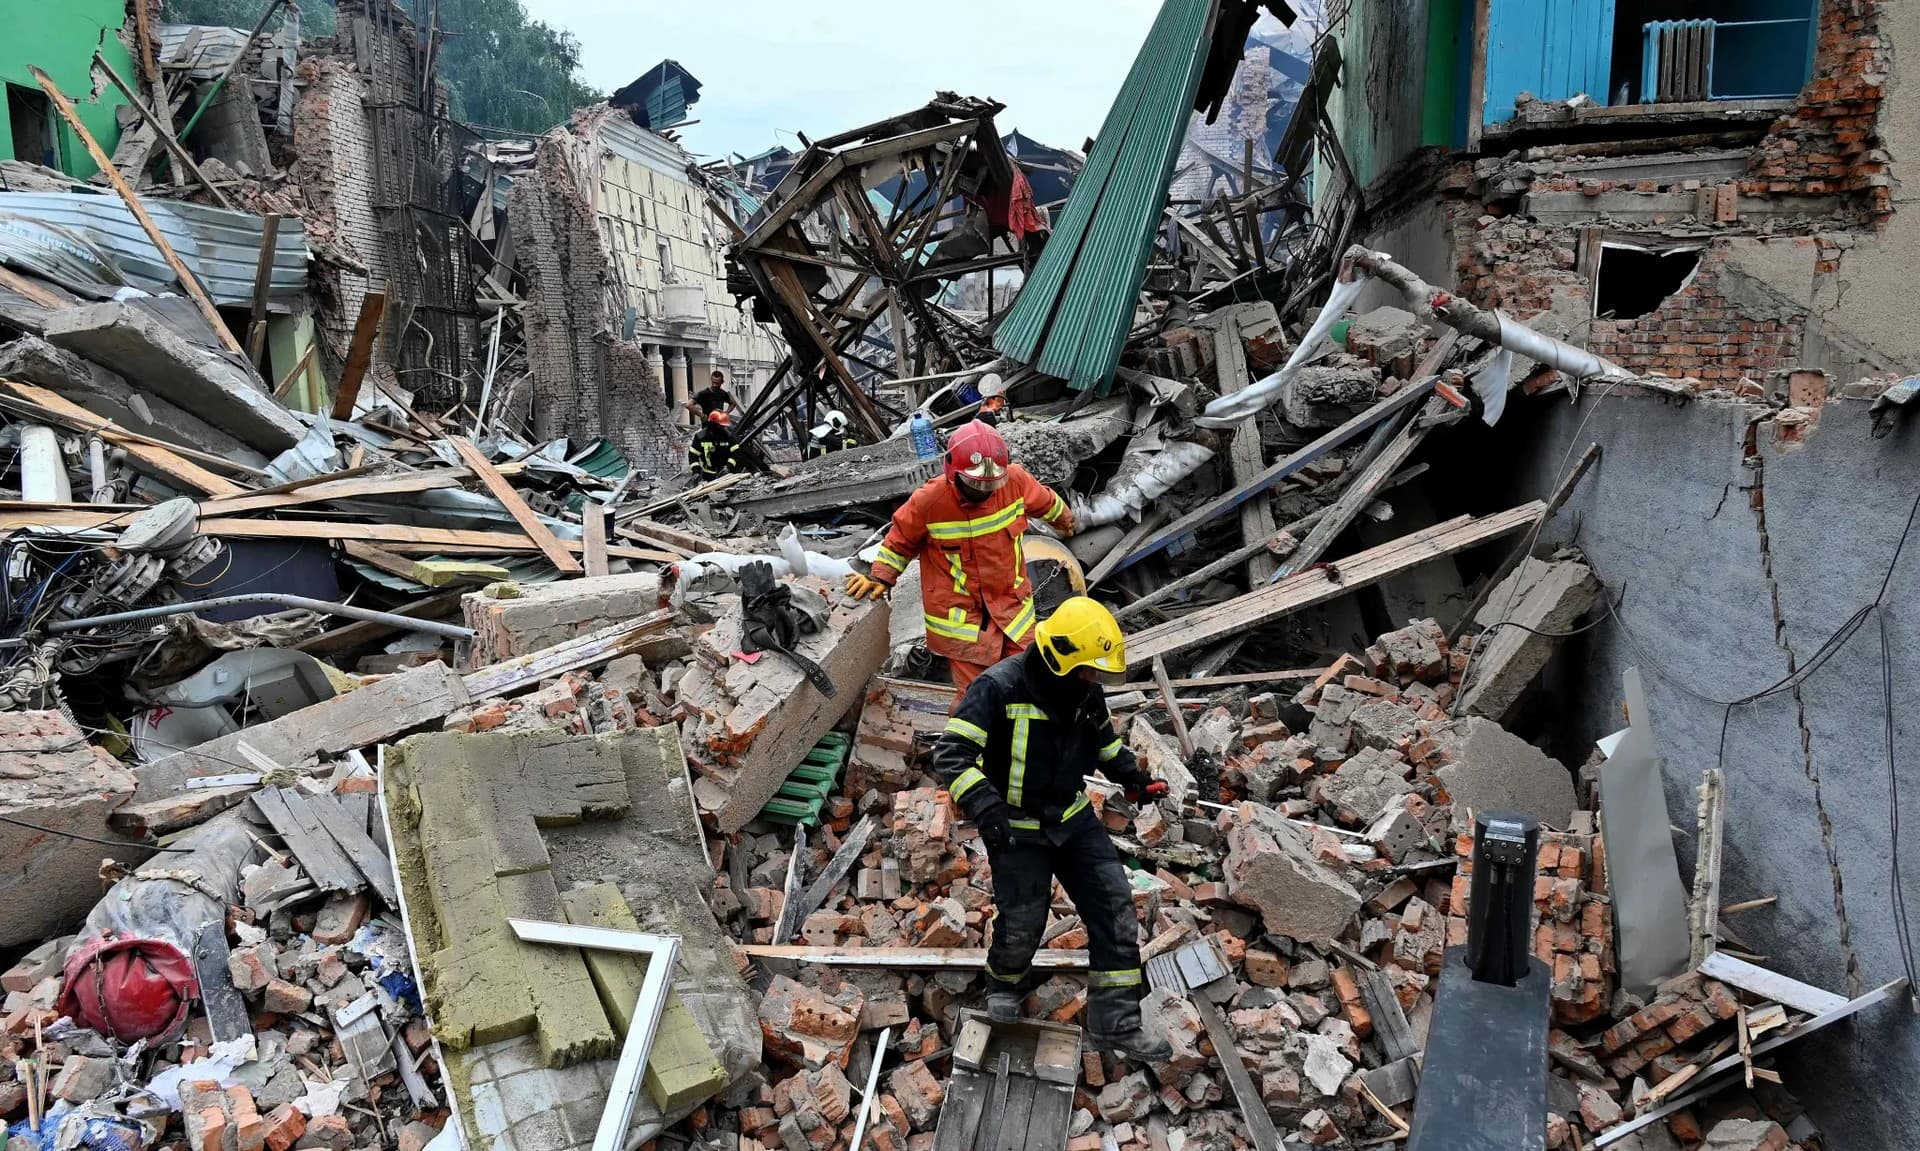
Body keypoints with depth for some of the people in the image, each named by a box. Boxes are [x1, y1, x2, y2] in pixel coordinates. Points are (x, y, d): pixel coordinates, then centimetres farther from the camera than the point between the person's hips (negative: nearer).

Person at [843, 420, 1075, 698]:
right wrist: (879, 577, -4)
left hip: (1010, 602, 4)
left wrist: (1064, 520, 32)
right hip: (960, 616, -3)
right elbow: (901, 539, 1)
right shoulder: (929, 499, -18)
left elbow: (1045, 502, 13)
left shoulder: (1015, 480, -10)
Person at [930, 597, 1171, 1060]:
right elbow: (951, 755, -26)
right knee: (1021, 924, 2)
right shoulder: (1000, 688, -23)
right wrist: (986, 808, -37)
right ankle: (1007, 981, 39)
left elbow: (1104, 741, 19)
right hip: (1017, 829, -5)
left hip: (1074, 818, 6)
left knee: (1114, 910, -2)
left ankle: (1116, 1023, 7)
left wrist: (1132, 777, 4)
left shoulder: (1087, 692, -2)